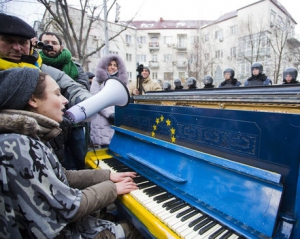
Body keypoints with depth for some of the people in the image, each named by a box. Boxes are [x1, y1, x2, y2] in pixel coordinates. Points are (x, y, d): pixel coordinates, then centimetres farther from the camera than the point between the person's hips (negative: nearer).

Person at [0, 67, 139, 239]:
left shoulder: (28, 138, 0)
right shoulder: (20, 147, -29)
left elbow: (61, 177, 7)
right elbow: (70, 207, -26)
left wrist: (107, 175, 5)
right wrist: (112, 188, -11)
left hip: (62, 224, 7)